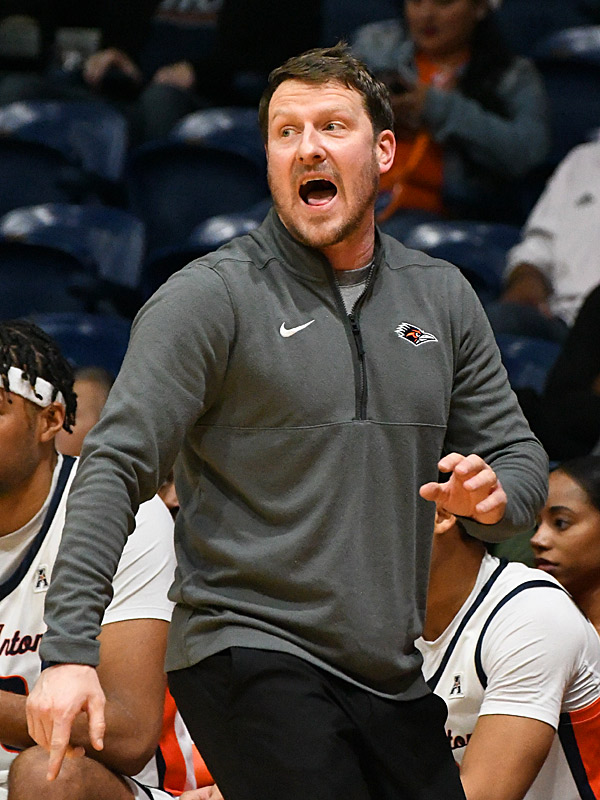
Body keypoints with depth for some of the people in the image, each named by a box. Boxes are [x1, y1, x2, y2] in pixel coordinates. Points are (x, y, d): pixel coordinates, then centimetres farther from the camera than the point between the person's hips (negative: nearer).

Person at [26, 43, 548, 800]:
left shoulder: (442, 297, 13)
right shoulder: (210, 297, -4)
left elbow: (517, 451, 20)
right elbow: (115, 464, -10)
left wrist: (494, 494, -6)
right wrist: (70, 650, -21)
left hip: (391, 678, 6)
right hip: (248, 656, -6)